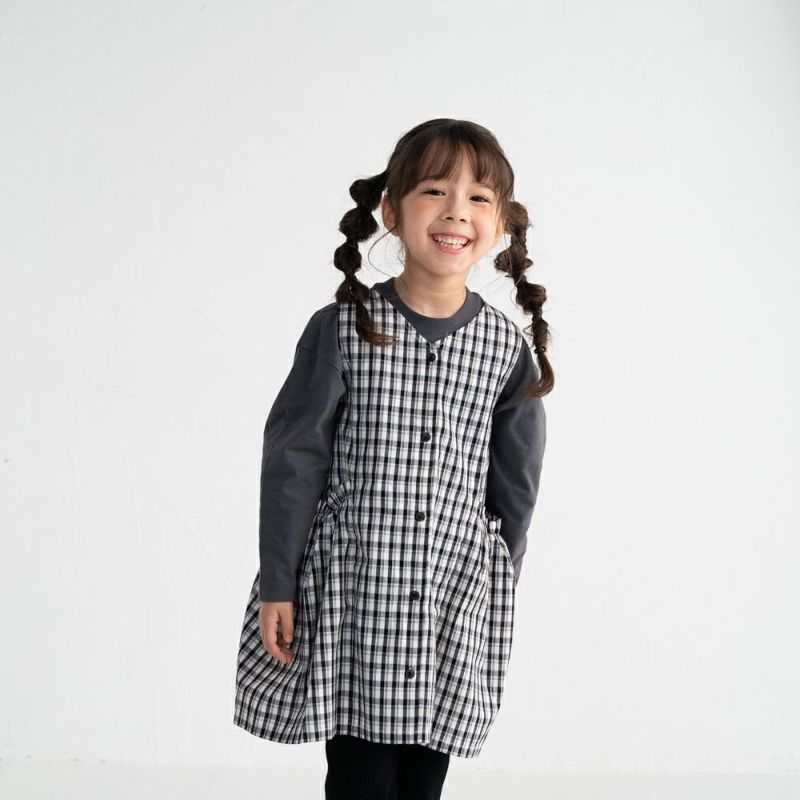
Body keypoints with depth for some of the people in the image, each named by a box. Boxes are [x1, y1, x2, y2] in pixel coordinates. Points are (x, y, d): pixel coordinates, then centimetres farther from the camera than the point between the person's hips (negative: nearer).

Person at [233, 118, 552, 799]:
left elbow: (515, 485, 9)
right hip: (351, 593, -2)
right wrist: (276, 585, -3)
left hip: (456, 602, 2)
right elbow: (293, 460, -4)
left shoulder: (508, 347, -1)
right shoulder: (343, 329, -8)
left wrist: (498, 592, 14)